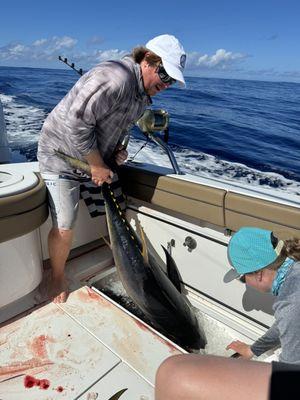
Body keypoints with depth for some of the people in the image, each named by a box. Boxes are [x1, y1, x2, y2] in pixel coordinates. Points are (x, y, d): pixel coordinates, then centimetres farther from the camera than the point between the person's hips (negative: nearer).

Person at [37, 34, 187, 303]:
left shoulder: (144, 94, 4)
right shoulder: (115, 79, -29)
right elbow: (77, 123, -30)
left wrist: (117, 149, -3)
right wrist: (97, 165, -21)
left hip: (99, 160, 8)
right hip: (62, 155, -8)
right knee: (64, 228, -9)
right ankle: (58, 279, 20)